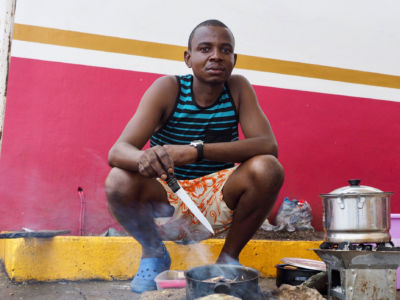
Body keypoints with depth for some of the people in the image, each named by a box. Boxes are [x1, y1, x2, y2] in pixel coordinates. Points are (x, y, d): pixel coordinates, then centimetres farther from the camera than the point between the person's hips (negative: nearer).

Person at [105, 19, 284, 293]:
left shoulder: (238, 88, -7)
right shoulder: (167, 88, -12)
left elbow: (269, 146, -21)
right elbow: (117, 152, -20)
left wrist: (196, 150, -33)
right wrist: (144, 158, -46)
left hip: (216, 204, 1)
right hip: (166, 203, -1)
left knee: (268, 169, -24)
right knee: (119, 181, -29)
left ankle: (229, 257, 1)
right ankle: (153, 253, 3)